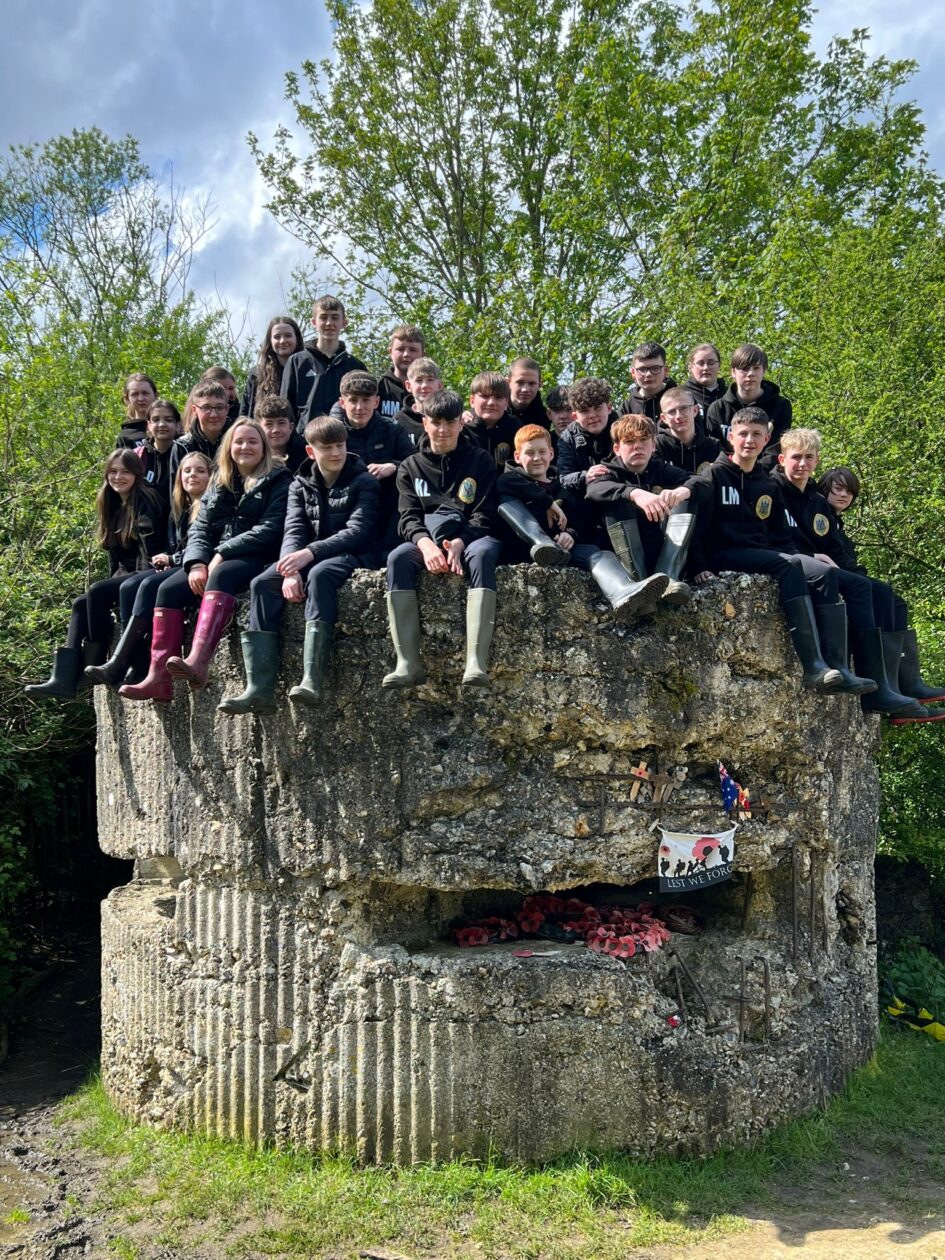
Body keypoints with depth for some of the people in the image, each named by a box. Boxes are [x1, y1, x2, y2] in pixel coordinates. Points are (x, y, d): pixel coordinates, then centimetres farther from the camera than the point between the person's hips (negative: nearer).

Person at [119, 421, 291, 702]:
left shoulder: (278, 481, 4)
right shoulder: (218, 485, 21)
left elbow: (270, 530, -10)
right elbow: (199, 529, 12)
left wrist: (222, 554, -15)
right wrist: (197, 563, -10)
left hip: (256, 559, -6)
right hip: (214, 561, 6)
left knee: (221, 576, -37)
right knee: (169, 588, -18)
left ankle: (198, 661, -53)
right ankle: (159, 677, -24)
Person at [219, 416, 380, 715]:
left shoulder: (363, 483, 2)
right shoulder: (300, 486, 14)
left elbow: (357, 531, -11)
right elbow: (293, 531, 0)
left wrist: (311, 552, -24)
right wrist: (290, 570, -21)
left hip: (352, 556, -5)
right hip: (308, 559, 5)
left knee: (319, 574, -38)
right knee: (261, 584, -21)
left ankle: (312, 680, -44)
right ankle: (259, 688, -29)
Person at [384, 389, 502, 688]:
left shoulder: (481, 460, 8)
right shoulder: (411, 467, 12)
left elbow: (484, 515, -2)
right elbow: (408, 517, 0)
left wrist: (459, 543, -23)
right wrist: (426, 544, -24)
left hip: (472, 537, -2)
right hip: (426, 541, 2)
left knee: (481, 554, -38)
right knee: (398, 557, -31)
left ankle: (477, 662, -48)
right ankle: (408, 663, -37)